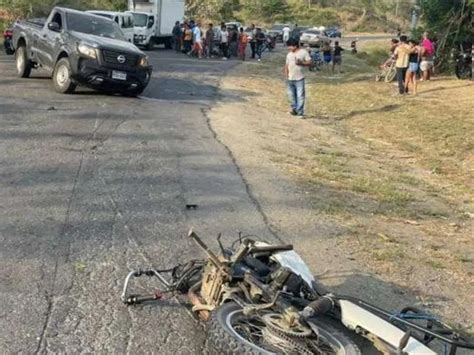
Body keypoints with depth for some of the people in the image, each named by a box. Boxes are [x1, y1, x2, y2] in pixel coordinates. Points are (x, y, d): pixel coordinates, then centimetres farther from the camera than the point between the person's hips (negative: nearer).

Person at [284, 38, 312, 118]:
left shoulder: (303, 52, -2)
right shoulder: (289, 54, 14)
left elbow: (309, 63, -3)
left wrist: (301, 63, -19)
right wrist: (286, 74, 5)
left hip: (299, 79, -5)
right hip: (290, 79, 5)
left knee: (300, 96, -8)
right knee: (291, 95, 11)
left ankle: (300, 112, -6)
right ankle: (294, 109, 27)